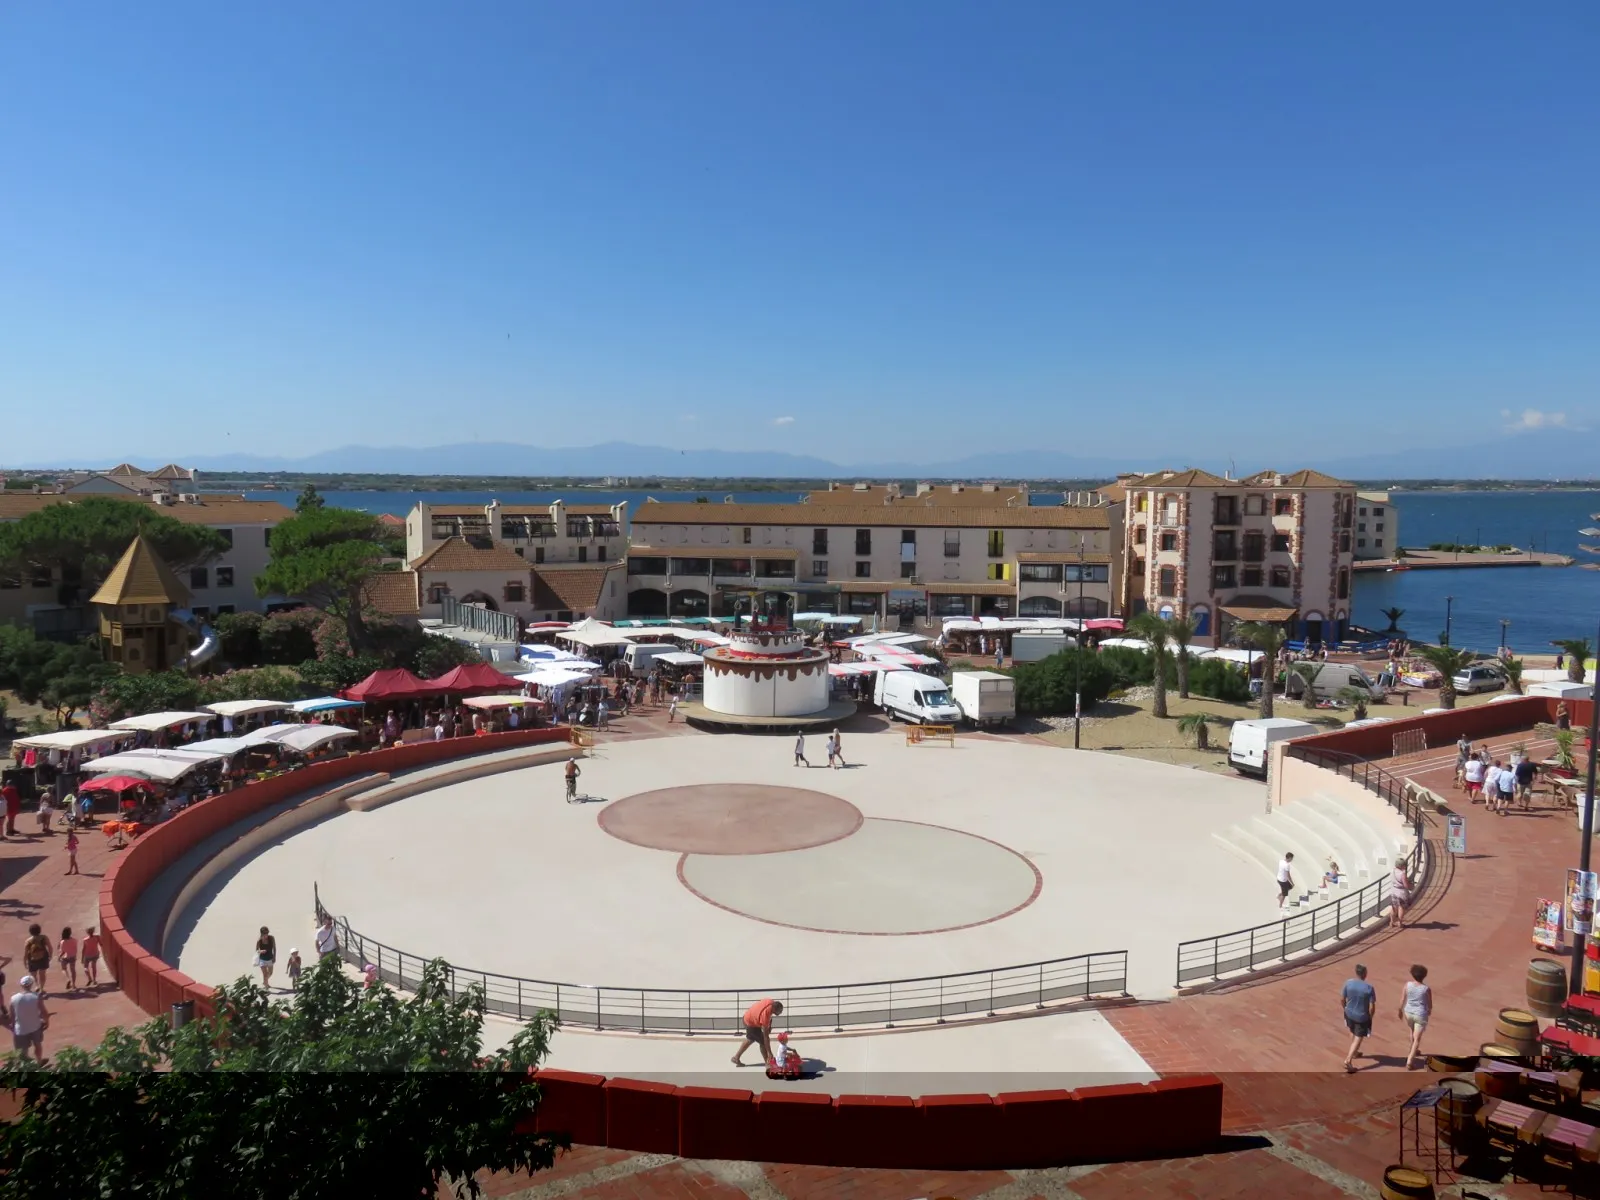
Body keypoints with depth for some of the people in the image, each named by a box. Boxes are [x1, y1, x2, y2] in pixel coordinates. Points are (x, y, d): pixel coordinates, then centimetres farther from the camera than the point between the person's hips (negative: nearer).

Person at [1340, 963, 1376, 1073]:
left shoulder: (1348, 983, -13)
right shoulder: (1369, 988, -22)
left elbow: (1342, 999, -3)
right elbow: (1372, 1007, -18)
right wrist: (1370, 1017, 1)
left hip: (1349, 1013, 4)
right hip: (1362, 1017, -4)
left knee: (1353, 1032, 30)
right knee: (1358, 1038, 6)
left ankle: (1354, 1052, 49)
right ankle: (1348, 1060, -5)